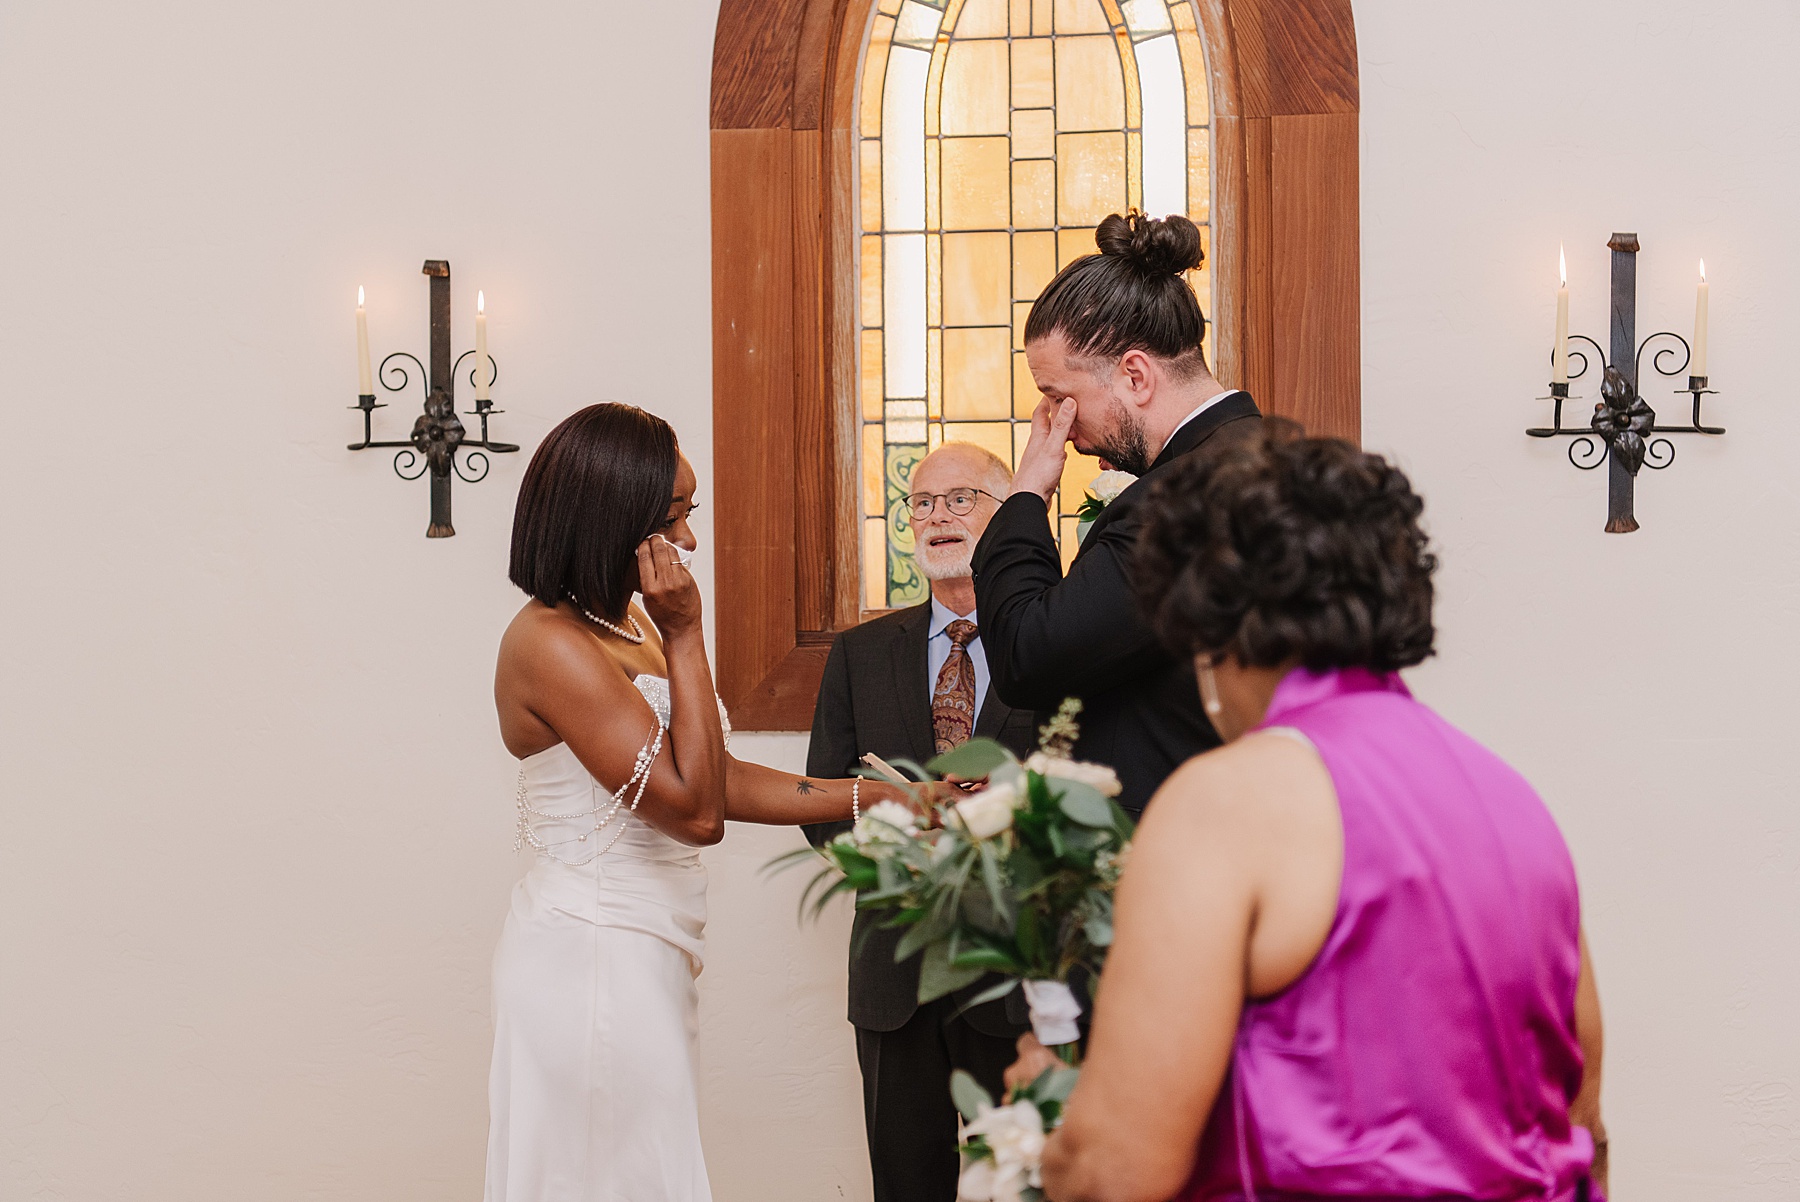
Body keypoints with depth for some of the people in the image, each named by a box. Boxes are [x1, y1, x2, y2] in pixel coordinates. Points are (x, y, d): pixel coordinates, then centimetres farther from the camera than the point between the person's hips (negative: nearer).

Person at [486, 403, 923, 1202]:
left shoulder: (629, 626, 11)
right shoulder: (551, 643, -18)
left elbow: (718, 778, 11)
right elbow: (694, 809, -18)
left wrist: (880, 798, 8)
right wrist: (684, 636, -16)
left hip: (637, 957, 9)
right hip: (594, 961, -9)